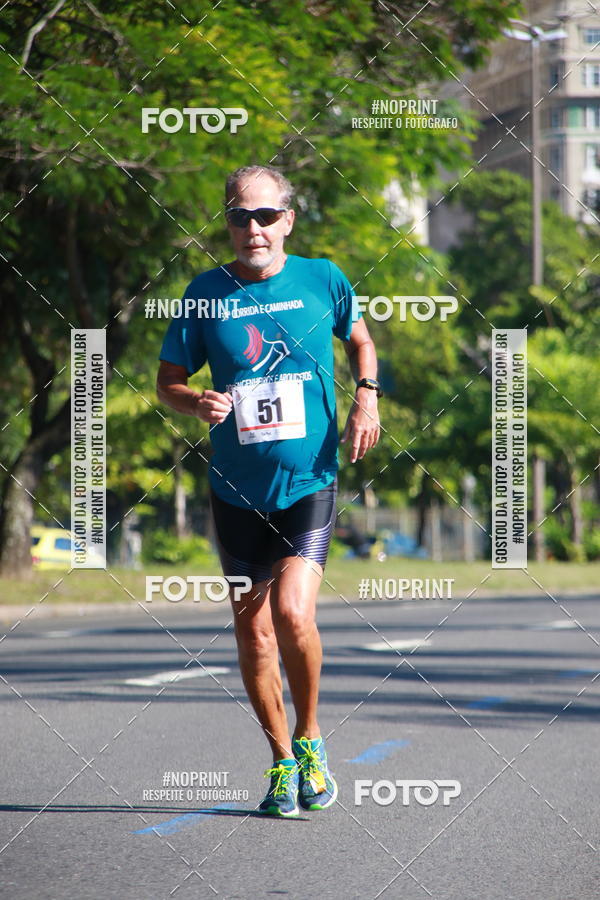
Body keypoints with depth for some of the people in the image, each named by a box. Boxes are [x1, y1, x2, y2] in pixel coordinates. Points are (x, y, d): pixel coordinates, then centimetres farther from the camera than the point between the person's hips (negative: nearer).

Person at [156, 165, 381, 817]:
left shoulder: (321, 280, -1)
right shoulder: (206, 292, -1)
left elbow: (359, 339, 19)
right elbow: (167, 382, 6)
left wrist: (366, 398, 1)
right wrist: (198, 404, -16)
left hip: (309, 483, -2)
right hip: (237, 489, 2)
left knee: (292, 613, -19)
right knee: (253, 634, 6)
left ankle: (309, 739, 5)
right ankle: (282, 762, 25)